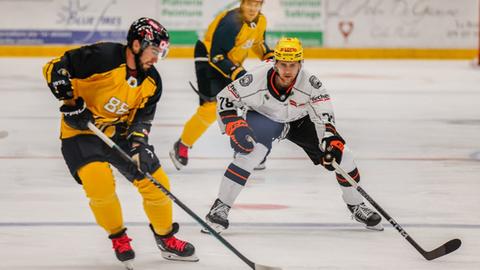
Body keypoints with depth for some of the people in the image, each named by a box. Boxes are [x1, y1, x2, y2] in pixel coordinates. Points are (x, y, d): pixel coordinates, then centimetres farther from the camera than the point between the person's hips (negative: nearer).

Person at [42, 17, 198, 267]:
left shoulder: (152, 81, -3)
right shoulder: (101, 57, -24)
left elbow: (142, 117, -1)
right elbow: (55, 69, -22)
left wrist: (136, 145, -19)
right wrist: (71, 104, -26)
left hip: (121, 133, 6)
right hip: (82, 132, -6)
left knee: (156, 182, 0)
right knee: (100, 183, -27)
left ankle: (166, 238, 24)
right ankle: (118, 237, 0)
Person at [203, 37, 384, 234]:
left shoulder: (310, 82, -31)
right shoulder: (257, 78, -32)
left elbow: (324, 115, -31)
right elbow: (225, 98, -20)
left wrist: (331, 141, -47)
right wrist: (234, 127, -32)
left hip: (300, 121, 2)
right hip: (262, 118, -2)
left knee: (340, 153, -6)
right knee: (251, 152, -31)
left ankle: (356, 205, 17)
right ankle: (220, 208, -20)